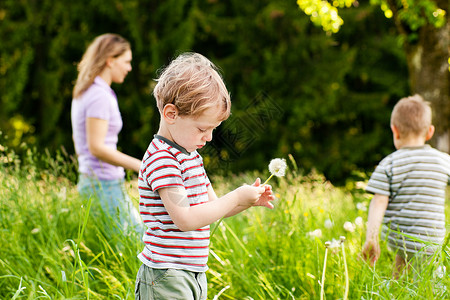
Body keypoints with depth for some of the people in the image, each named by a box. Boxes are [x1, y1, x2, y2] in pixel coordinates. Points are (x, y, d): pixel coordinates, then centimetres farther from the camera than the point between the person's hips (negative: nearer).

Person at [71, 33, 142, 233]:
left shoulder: (84, 93, 15)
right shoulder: (100, 96, -15)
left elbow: (79, 142, 22)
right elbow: (96, 147, -22)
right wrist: (139, 166, -21)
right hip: (105, 185, -10)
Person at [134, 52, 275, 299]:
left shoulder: (190, 155, 13)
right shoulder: (161, 159, -17)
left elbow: (213, 207, 20)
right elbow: (185, 219, -24)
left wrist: (249, 200, 3)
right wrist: (236, 198, -18)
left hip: (194, 275, 9)